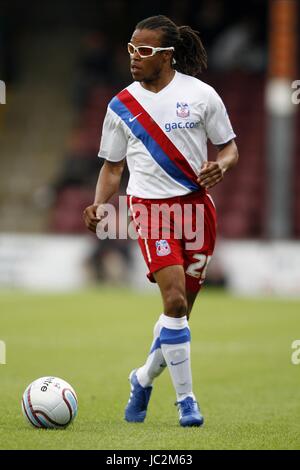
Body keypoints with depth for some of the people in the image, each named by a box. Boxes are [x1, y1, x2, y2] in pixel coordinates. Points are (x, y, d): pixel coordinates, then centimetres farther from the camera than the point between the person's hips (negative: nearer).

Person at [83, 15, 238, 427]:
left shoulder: (201, 95, 0)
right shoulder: (121, 105, 4)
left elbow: (229, 147, 6)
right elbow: (113, 165, 11)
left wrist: (221, 166, -17)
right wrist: (99, 205, -6)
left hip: (197, 206, 1)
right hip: (150, 207, -1)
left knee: (182, 309, 7)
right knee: (174, 300, -18)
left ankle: (144, 379, 31)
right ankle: (185, 399, -10)